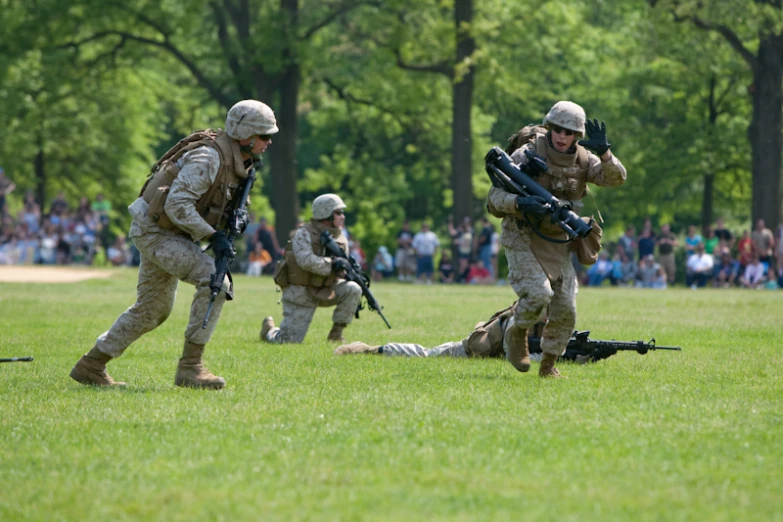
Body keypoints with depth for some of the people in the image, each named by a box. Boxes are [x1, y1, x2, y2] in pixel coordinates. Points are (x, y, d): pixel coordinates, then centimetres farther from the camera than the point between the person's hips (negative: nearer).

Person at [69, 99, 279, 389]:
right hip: (154, 231, -10)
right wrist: (213, 236, -28)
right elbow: (177, 205, -28)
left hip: (171, 231, 10)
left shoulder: (233, 161, 6)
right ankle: (190, 365, -19)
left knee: (152, 310, 18)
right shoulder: (209, 157, -23)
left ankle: (91, 366, 27)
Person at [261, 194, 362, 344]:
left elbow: (343, 267, 12)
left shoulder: (340, 239, 5)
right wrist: (332, 264, -32)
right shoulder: (304, 234, -14)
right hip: (300, 293, -6)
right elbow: (306, 261, -30)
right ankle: (269, 329, 26)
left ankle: (336, 334, -6)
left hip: (325, 291, 6)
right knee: (289, 341, -10)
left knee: (352, 289, -20)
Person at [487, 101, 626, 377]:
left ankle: (549, 364, 18)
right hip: (523, 240, -5)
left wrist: (604, 153, -28)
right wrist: (520, 203, -37)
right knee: (539, 293, -25)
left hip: (557, 244, 5)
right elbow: (496, 195, -16)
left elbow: (616, 178, -11)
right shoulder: (527, 154, -13)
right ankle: (518, 333, 4)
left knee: (566, 310, 0)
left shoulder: (582, 159, 1)